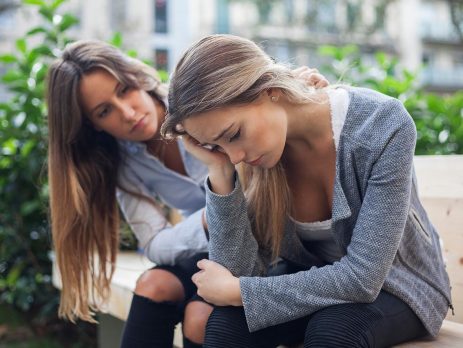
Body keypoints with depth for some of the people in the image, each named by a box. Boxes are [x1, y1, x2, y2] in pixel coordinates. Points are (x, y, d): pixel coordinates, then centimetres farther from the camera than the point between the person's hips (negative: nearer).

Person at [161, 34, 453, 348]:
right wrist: (220, 171, -29)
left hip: (399, 283, -2)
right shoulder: (246, 157, -15)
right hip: (310, 280, 2)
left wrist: (237, 292, -24)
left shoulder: (382, 125, -27)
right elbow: (239, 271, -19)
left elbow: (362, 278, -28)